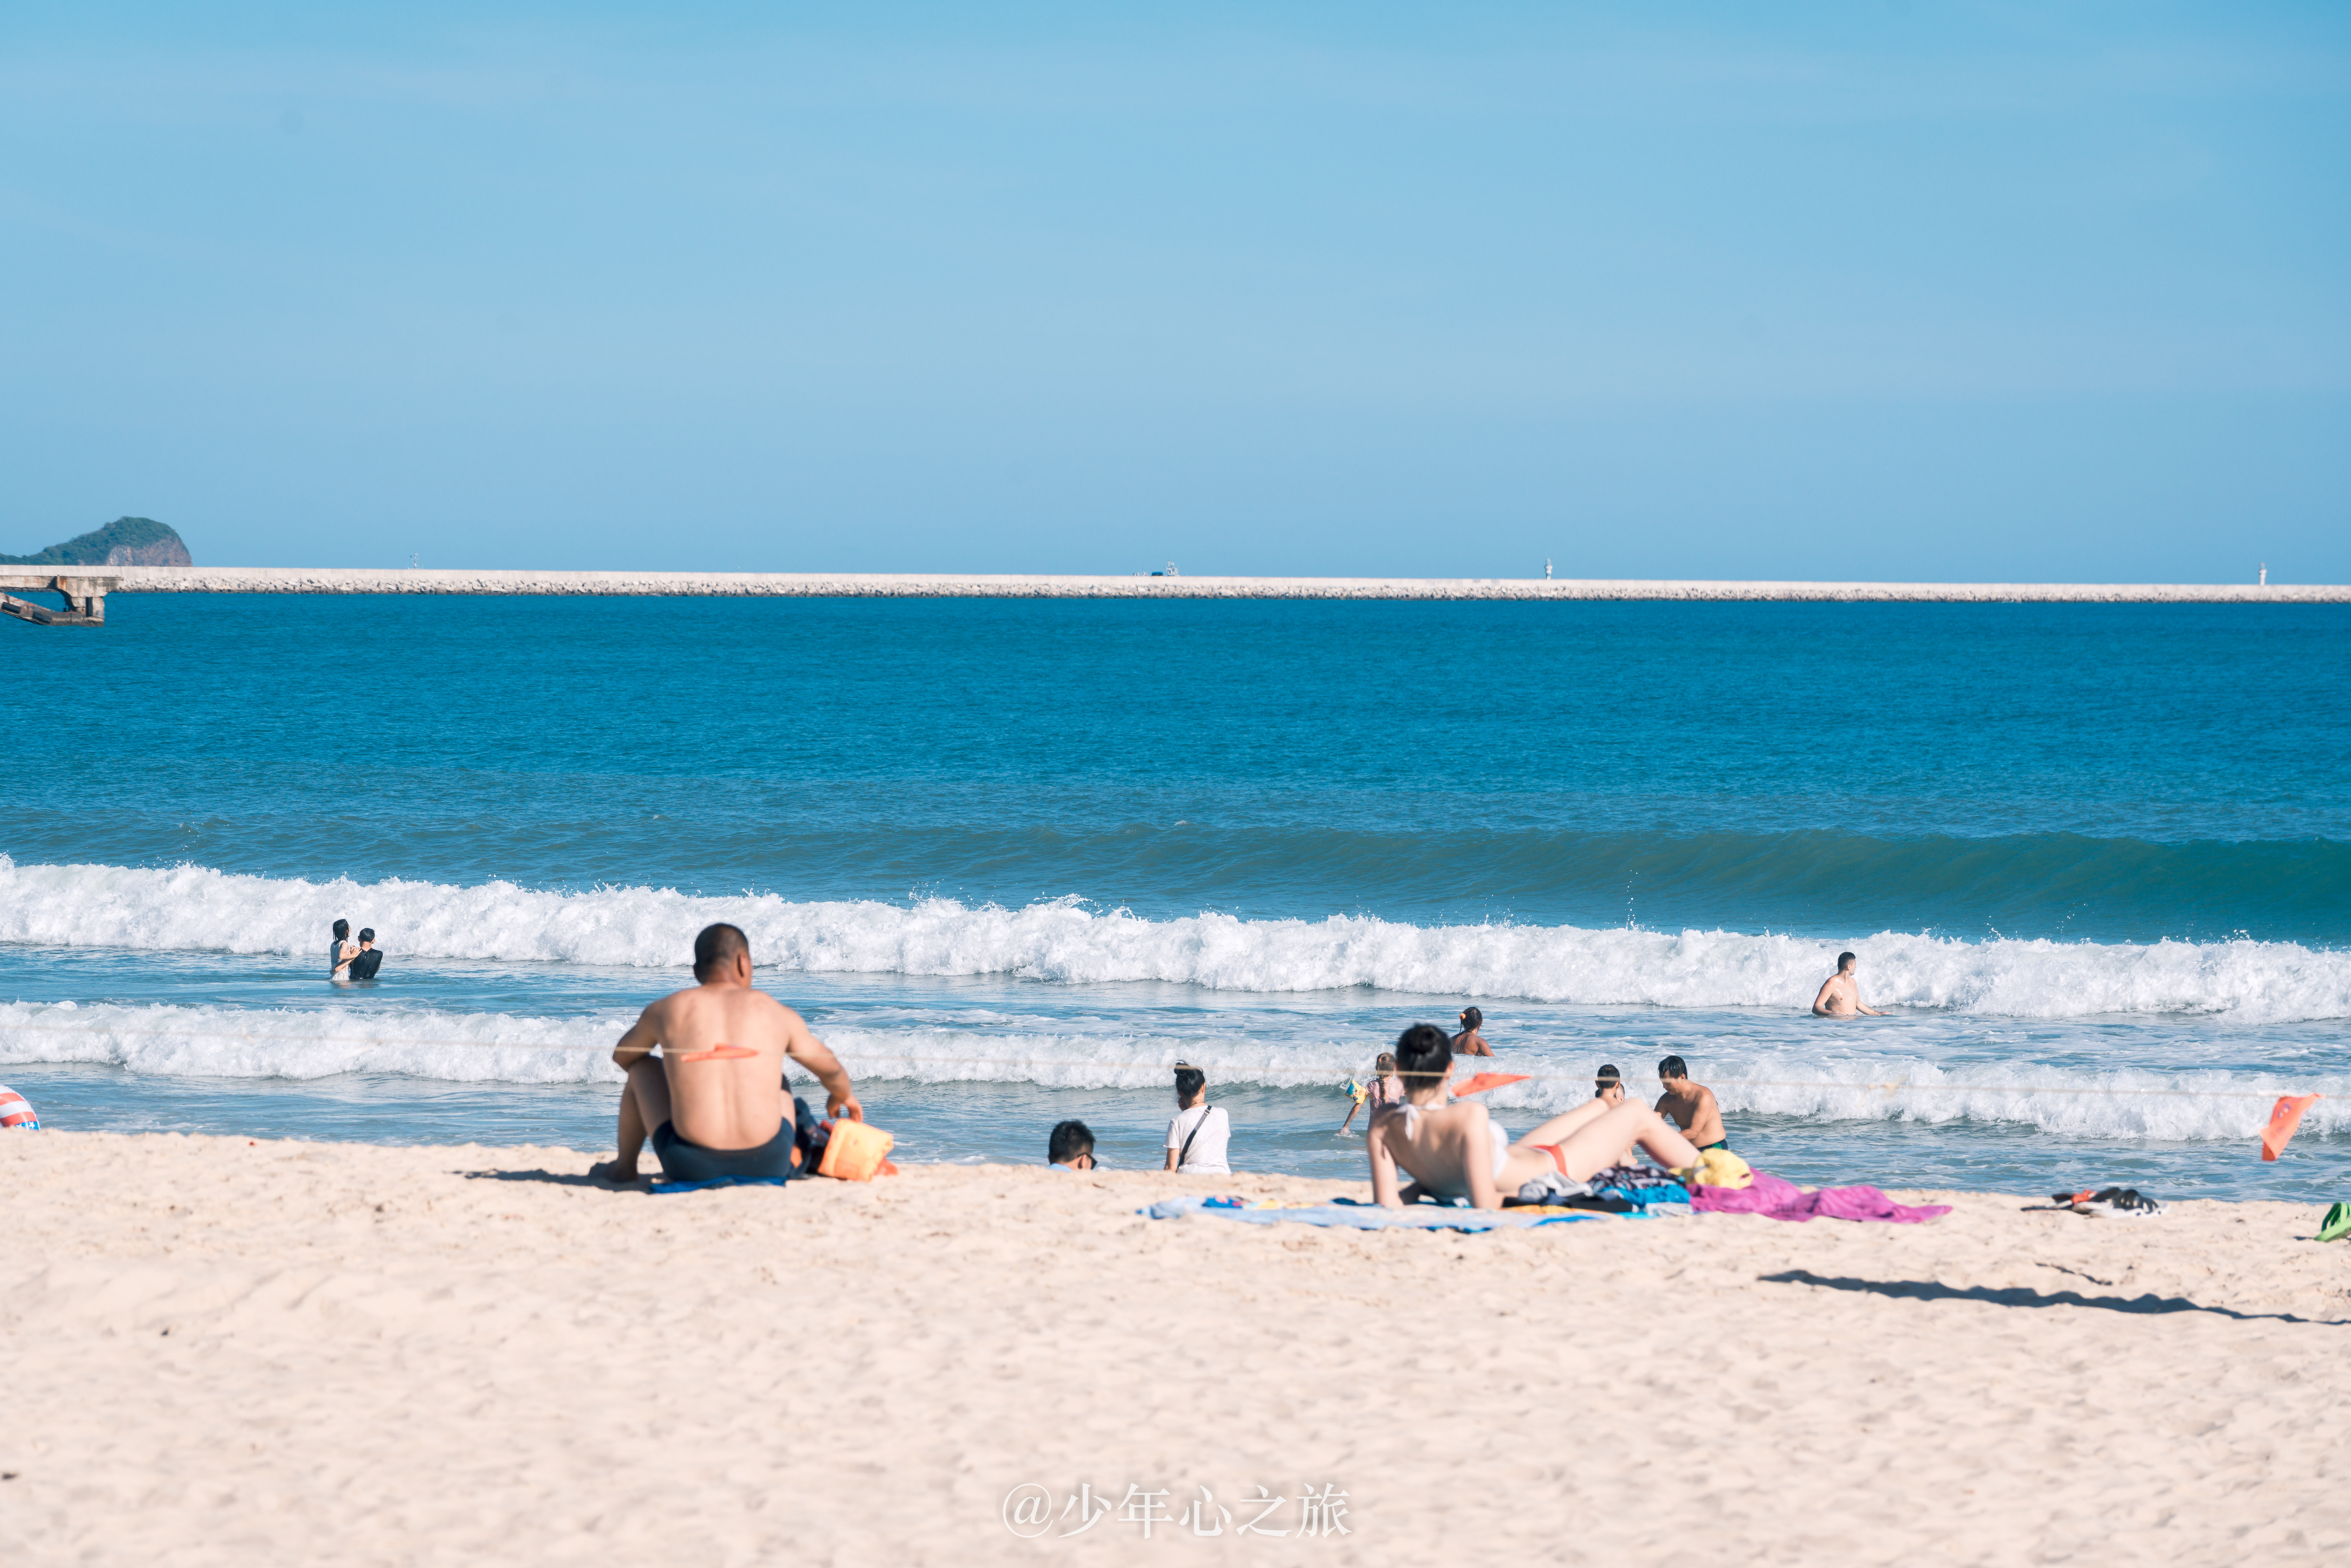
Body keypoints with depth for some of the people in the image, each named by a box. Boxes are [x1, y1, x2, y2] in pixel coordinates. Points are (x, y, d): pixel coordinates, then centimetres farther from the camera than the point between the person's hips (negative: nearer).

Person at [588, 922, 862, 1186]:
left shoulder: (665, 1010, 8)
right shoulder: (776, 1013, 11)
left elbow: (622, 1056, 30)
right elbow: (831, 1070, 27)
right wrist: (843, 1096, 52)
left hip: (692, 1167, -1)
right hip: (768, 1165, 1)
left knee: (643, 1067, 27)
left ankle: (625, 1166, 38)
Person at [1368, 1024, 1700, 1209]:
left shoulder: (1384, 1126, -21)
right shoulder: (1469, 1116, -39)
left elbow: (1387, 1204, -21)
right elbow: (1486, 1204, -37)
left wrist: (1420, 1185, -3)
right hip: (1547, 1171, -7)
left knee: (1601, 1107, 30)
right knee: (1639, 1114, 18)